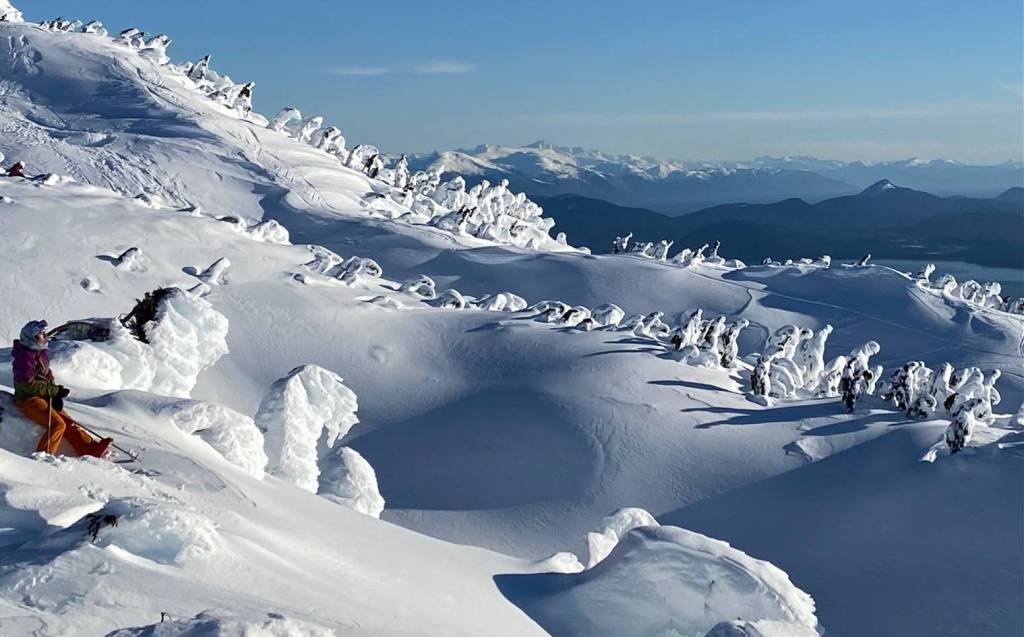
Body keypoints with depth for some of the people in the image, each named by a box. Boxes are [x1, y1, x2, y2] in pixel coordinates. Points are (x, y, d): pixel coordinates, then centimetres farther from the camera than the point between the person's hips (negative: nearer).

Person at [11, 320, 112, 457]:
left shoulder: (40, 353, 14)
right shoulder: (25, 356, -16)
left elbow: (47, 377, 18)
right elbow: (28, 385, -21)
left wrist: (56, 395, 0)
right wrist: (55, 391, -17)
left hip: (43, 397, 9)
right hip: (29, 399, -9)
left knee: (68, 423, 4)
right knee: (57, 424, -21)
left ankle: (91, 449, 4)